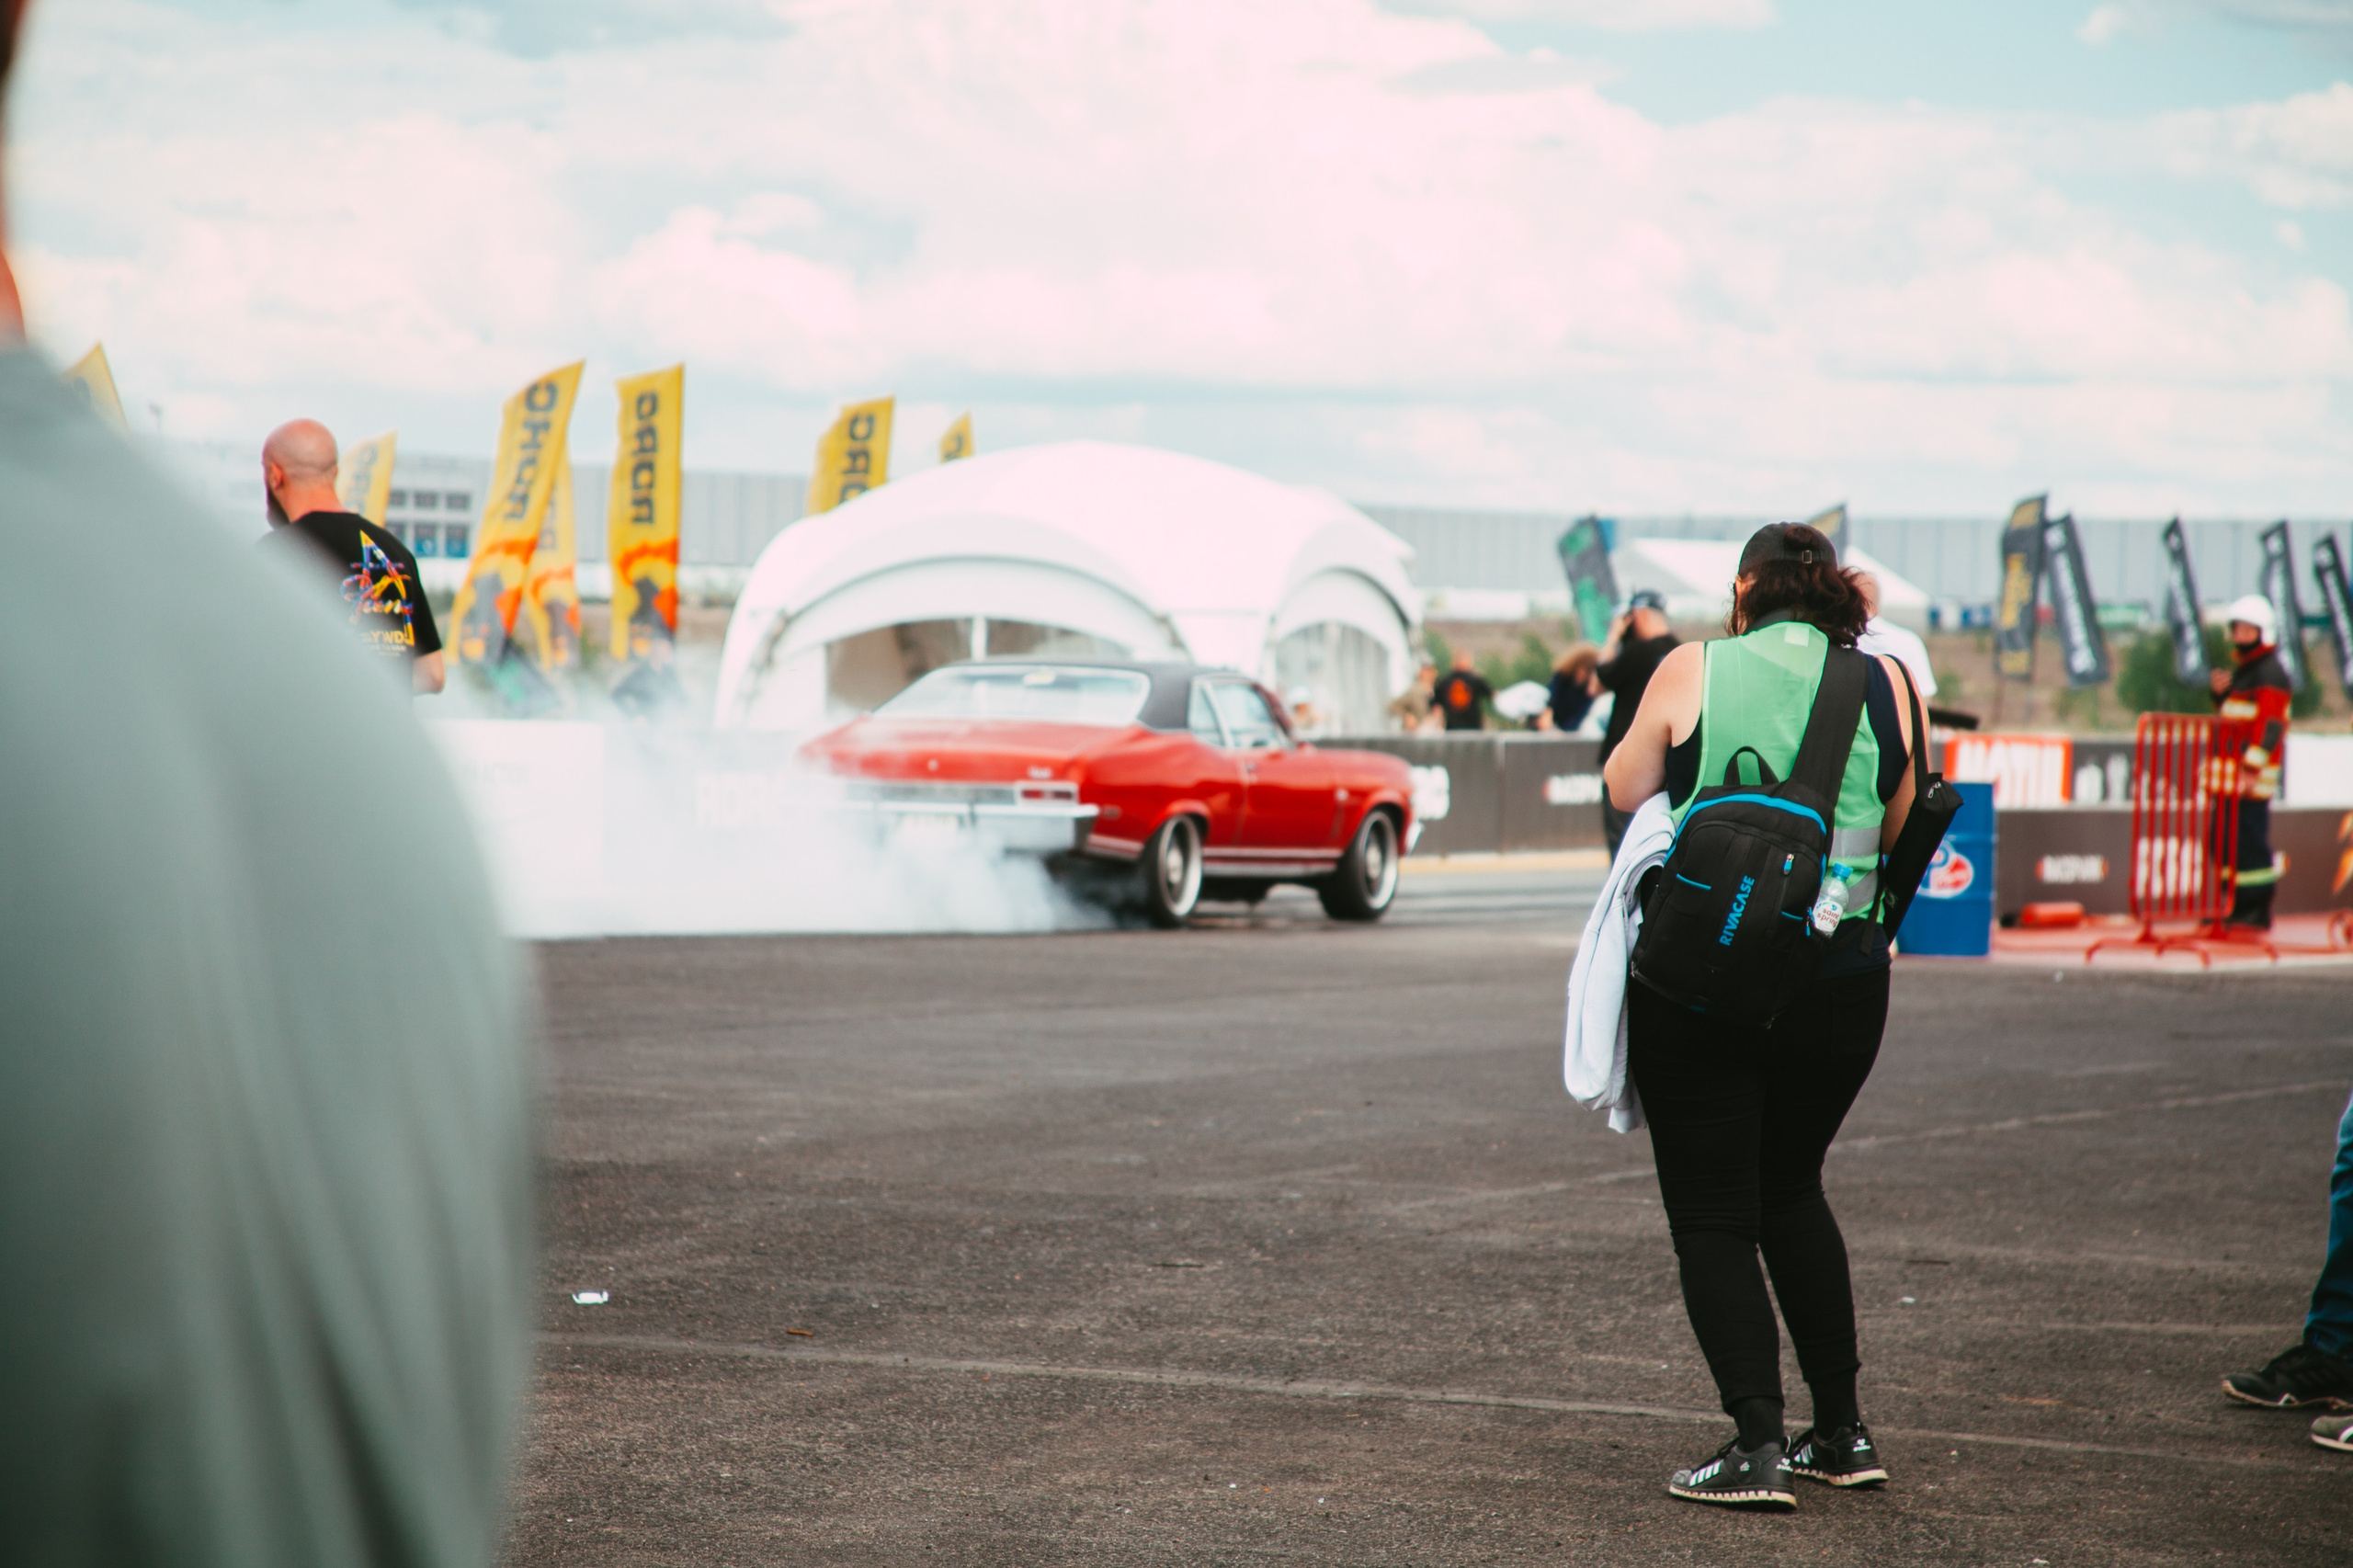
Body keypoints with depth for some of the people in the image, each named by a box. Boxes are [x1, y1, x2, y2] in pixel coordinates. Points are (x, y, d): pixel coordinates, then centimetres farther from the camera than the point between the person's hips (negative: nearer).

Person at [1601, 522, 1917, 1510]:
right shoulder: (1884, 685, 2)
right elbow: (1898, 831, 11)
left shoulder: (1694, 671, -4)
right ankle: (1842, 1433, 23)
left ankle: (1757, 1445, -7)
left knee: (1712, 1214, 4)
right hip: (1842, 978, 4)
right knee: (1791, 1188, 22)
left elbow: (1624, 790, 8)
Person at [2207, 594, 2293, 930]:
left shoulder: (2271, 674, -12)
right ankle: (2237, 906, 19)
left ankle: (2257, 910, -7)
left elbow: (2270, 726, -20)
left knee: (2250, 839, -11)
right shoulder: (2243, 670, 19)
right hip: (2231, 773, 10)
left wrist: (2251, 769, -26)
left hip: (2252, 774, -10)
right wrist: (2221, 693, 7)